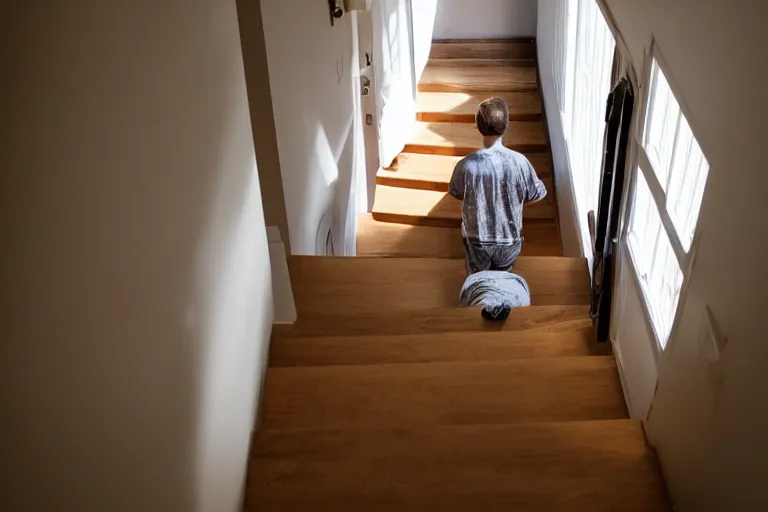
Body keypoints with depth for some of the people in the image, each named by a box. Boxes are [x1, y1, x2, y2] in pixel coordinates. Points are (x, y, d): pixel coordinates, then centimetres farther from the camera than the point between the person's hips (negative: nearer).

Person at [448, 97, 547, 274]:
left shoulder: (466, 165, -23)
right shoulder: (519, 162, -23)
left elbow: (456, 193, -2)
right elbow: (537, 195, -6)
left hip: (477, 240, 0)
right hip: (509, 240, 1)